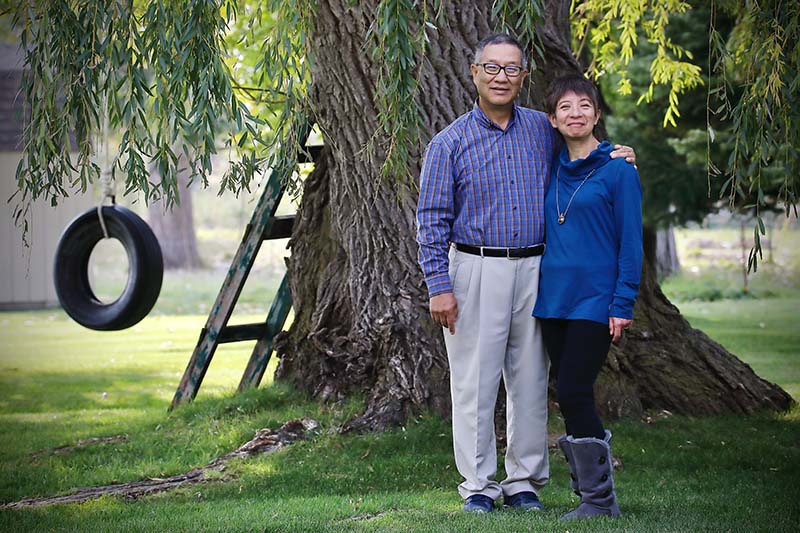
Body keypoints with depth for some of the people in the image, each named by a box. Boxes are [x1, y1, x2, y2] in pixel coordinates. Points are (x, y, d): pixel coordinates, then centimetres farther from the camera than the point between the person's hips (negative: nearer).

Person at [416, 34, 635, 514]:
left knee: (531, 380, 7)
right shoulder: (451, 142, -2)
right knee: (475, 383, -2)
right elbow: (432, 220, -3)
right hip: (477, 271, -3)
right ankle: (479, 484, 7)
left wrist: (613, 155, 6)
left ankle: (524, 481, 16)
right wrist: (440, 288, -10)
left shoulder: (544, 130, 8)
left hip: (534, 270, 3)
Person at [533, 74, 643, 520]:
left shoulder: (618, 171, -6)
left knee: (574, 392, -11)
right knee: (571, 397, 7)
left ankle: (599, 498, -1)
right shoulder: (552, 171, 12)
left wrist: (623, 304, -13)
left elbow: (630, 241, -8)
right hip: (553, 298, 6)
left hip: (595, 299, -6)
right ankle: (595, 495, 15)